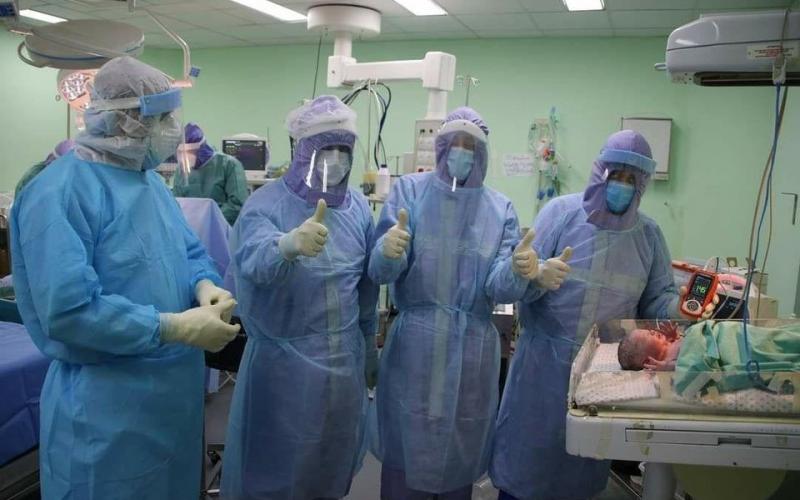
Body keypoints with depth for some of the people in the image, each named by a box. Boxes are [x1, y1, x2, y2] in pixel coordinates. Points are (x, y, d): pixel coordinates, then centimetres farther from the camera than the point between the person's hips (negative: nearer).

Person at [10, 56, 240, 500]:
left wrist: (206, 286, -11)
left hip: (177, 384, 9)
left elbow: (189, 250, 12)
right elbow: (68, 308, -28)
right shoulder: (60, 192, -20)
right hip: (106, 399, -8)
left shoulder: (149, 180, 10)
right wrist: (176, 328, -26)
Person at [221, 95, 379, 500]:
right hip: (283, 360, -4)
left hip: (344, 360, 5)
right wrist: (290, 243, -55)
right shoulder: (267, 203, -12)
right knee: (274, 465, 11)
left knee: (333, 460, 19)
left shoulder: (358, 207, 2)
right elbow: (253, 262, -33)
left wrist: (369, 351, 18)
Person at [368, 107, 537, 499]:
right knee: (406, 448, 8)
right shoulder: (409, 190, -3)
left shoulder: (500, 209, 3)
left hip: (472, 349, 2)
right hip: (415, 345, -2)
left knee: (461, 450, 16)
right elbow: (381, 271, -12)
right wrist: (388, 250, -35)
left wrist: (517, 269, -28)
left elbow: (499, 288, -6)